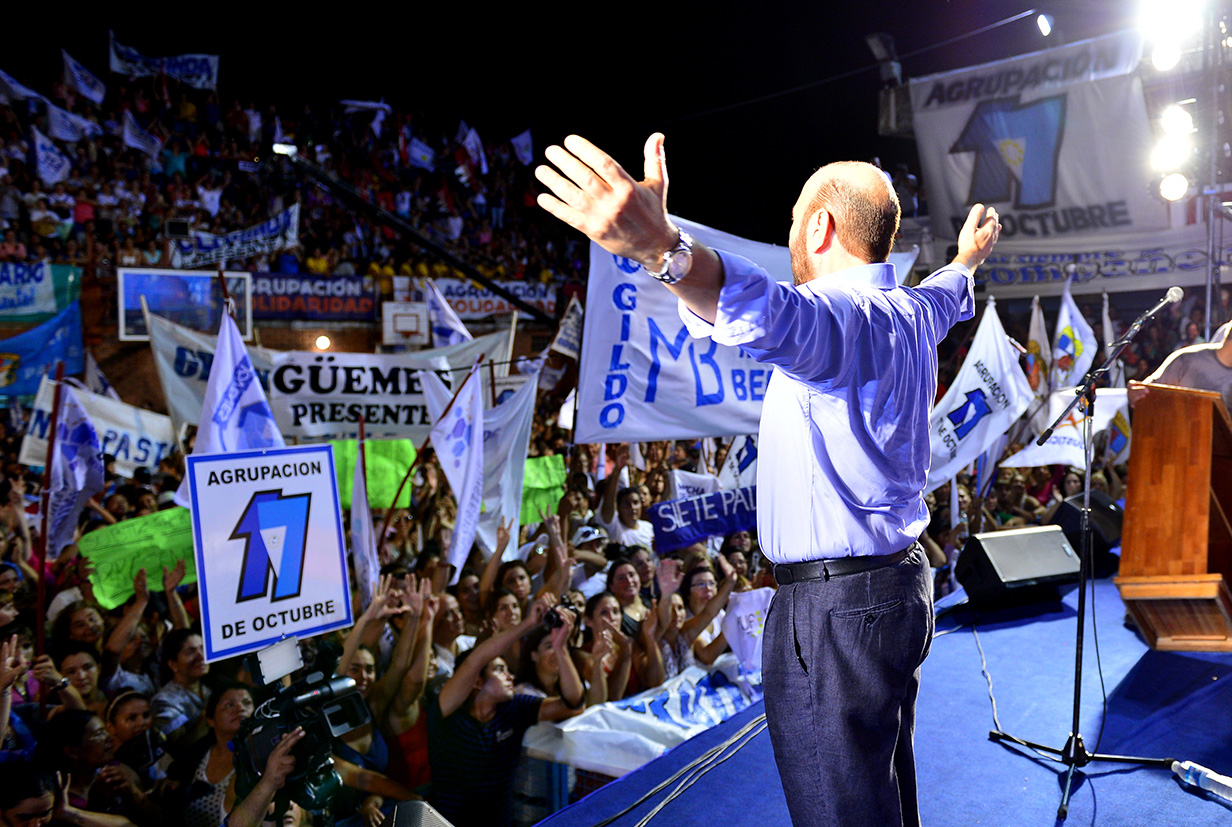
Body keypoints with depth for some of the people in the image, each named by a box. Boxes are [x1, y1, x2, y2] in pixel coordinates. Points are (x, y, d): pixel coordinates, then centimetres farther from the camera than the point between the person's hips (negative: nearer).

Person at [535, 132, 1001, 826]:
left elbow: (775, 316, -44)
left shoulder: (843, 314, -20)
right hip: (900, 581, 10)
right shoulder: (913, 311, 11)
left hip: (835, 606, -10)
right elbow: (946, 296, 36)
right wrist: (970, 257, 58)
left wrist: (662, 248, -60)